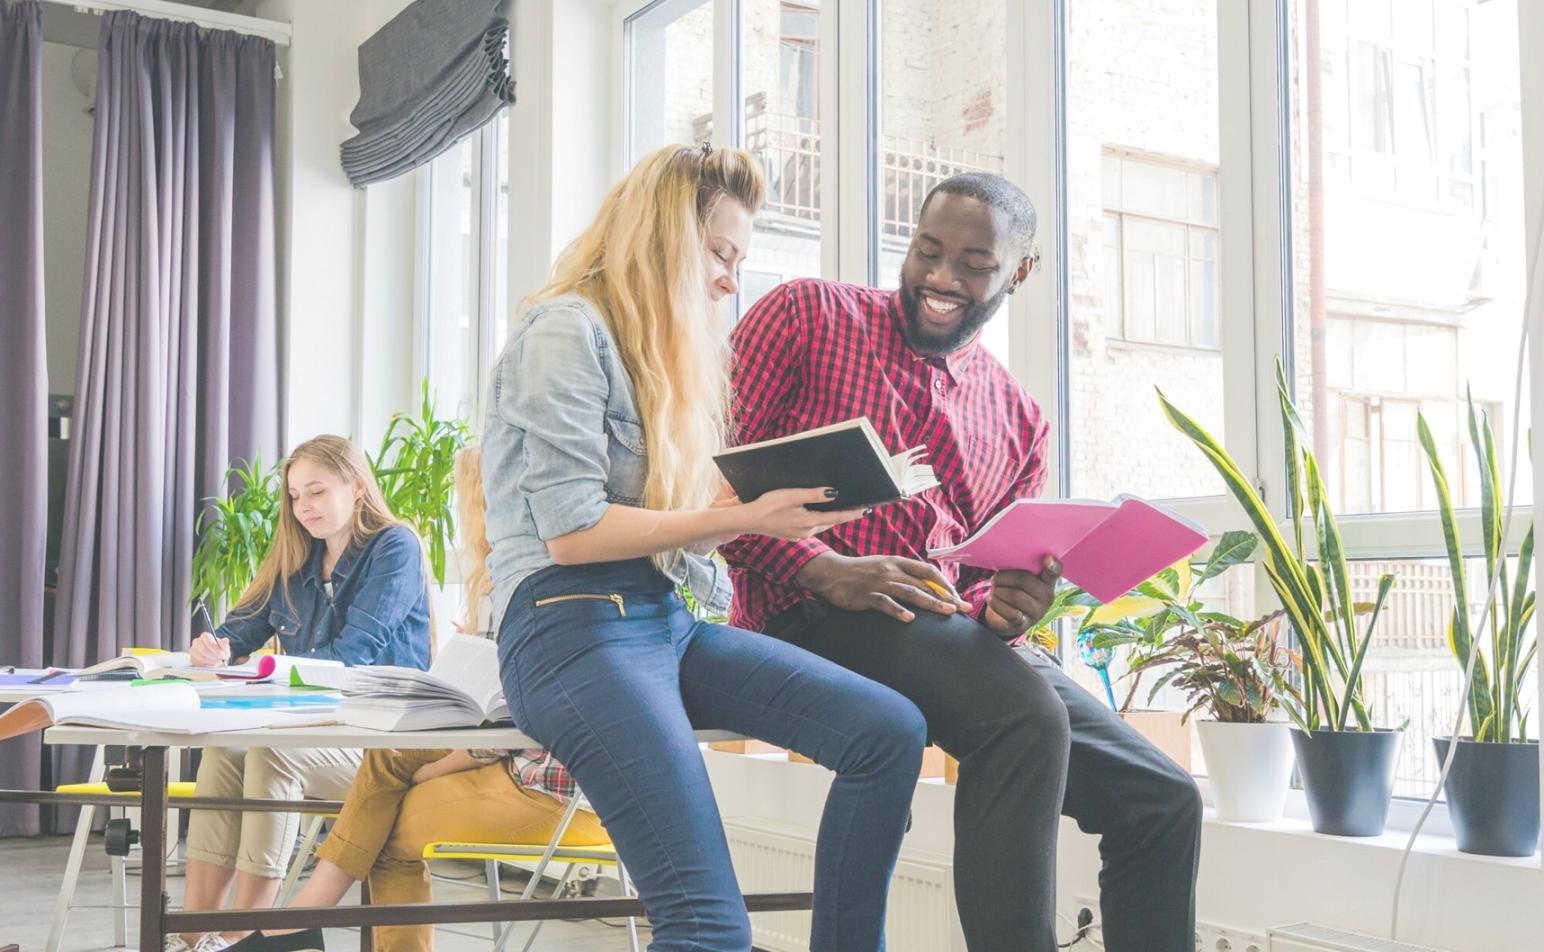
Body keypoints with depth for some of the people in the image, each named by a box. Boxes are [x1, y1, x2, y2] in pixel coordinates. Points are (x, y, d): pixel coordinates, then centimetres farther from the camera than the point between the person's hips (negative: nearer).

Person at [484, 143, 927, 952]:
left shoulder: (665, 345, 22)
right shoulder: (568, 330, -6)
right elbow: (571, 530, -14)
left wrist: (779, 504, 4)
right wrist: (742, 518, -12)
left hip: (666, 619, 9)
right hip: (574, 628, -9)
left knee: (891, 731, -11)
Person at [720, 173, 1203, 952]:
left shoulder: (1018, 422, 20)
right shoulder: (807, 316, 6)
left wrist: (1004, 608, -6)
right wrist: (822, 569, -19)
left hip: (952, 636, 6)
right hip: (809, 619, -6)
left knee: (1162, 802, -4)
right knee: (1025, 713, -32)